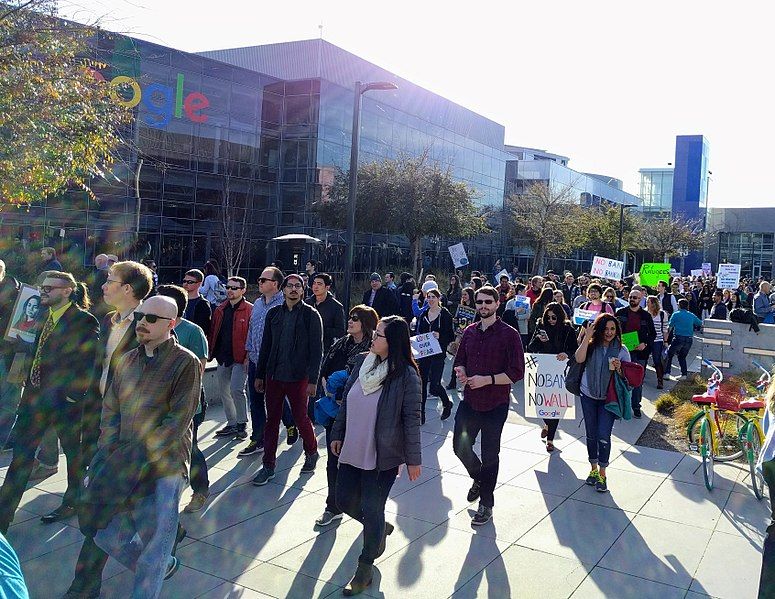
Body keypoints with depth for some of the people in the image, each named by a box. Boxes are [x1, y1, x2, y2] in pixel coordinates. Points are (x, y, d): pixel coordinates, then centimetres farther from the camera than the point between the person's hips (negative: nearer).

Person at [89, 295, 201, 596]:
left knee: (153, 550, 2)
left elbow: (176, 423, -14)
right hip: (120, 467, 6)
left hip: (162, 468, -6)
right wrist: (110, 454, -3)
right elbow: (110, 409, 10)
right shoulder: (128, 360, 10)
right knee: (106, 534, 14)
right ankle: (163, 565, 39)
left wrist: (133, 460, -17)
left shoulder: (186, 363, -10)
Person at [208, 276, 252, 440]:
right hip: (223, 358, 7)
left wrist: (248, 356, -17)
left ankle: (242, 425, 1)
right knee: (224, 391, 12)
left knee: (236, 389, -14)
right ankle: (232, 424, 24)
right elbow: (213, 333, 17)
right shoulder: (220, 310, 13)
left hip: (240, 358, -7)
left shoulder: (249, 310, -7)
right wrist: (211, 351, 8)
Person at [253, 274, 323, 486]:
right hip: (273, 375, 4)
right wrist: (259, 375, 10)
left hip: (298, 377, -4)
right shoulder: (274, 313, 7)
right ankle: (268, 466, 17)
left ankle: (311, 453, 33)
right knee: (271, 420, 8)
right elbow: (266, 346, 11)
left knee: (301, 419, 8)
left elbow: (316, 350, -7)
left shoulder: (311, 315, -5)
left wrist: (313, 380, -11)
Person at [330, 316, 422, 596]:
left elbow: (412, 419, -13)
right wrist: (337, 434, 14)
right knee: (345, 500, 15)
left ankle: (365, 568, 25)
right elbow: (346, 402, 10)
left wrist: (413, 458, -10)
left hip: (383, 456, -6)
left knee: (371, 509, 3)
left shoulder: (406, 375, -16)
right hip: (353, 449, 6)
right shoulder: (362, 363, 0)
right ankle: (380, 529, 44)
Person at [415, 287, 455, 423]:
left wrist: (440, 336, -21)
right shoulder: (423, 314, 9)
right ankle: (421, 413, 14)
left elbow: (451, 337, -4)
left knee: (434, 385, -7)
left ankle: (447, 403, 24)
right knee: (422, 383, 4)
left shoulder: (445, 315, -5)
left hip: (438, 354, -5)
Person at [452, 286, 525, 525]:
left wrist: (487, 380, -22)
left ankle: (486, 504, 25)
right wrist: (461, 372, -8)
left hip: (495, 405, -4)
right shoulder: (469, 332, 5)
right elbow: (459, 361, 15)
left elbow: (517, 372, -13)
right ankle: (479, 478, 41)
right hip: (469, 401, 5)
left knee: (489, 456, 7)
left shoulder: (509, 335, -10)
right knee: (460, 447, 9)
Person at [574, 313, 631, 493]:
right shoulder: (591, 345, -4)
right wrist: (587, 337, -23)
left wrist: (619, 369, -19)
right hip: (588, 395, 2)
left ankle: (602, 474, 7)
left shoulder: (621, 350, -3)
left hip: (608, 398, -1)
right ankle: (593, 469, 30)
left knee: (603, 436, -8)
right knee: (591, 435, 13)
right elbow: (579, 359, -22)